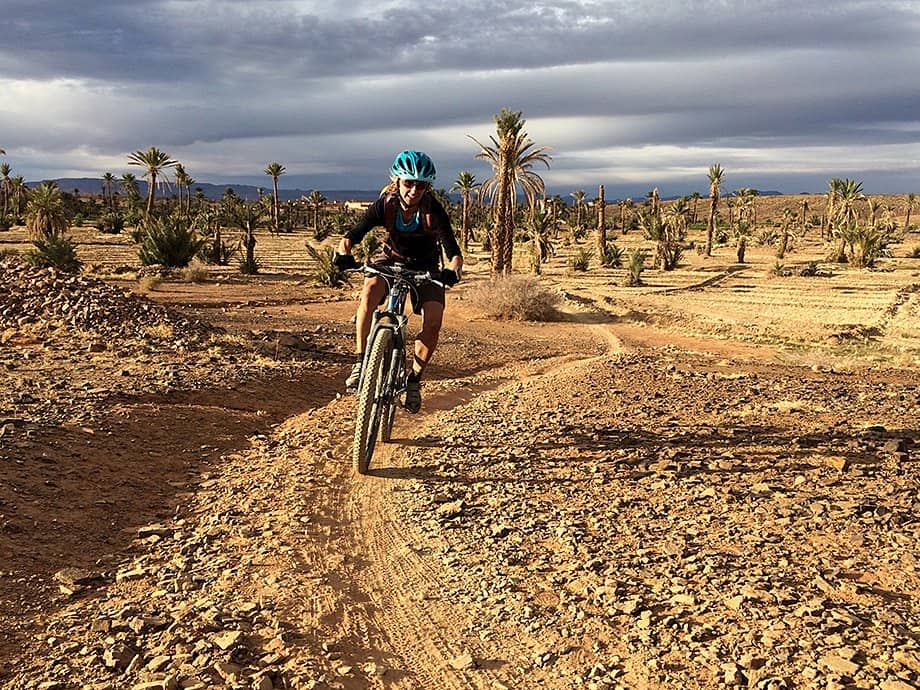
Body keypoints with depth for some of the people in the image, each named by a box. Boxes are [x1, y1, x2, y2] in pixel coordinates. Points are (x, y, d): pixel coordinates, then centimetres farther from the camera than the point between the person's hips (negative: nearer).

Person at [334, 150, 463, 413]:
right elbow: (353, 235, -25)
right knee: (370, 290, -33)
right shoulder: (386, 204, -22)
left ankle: (414, 379, -1)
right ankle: (360, 362, -23)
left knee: (433, 320, -23)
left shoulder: (433, 210, -26)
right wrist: (343, 253, -47)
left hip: (425, 267, 0)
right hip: (392, 260, 1)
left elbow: (454, 251, -32)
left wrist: (452, 271, -54)